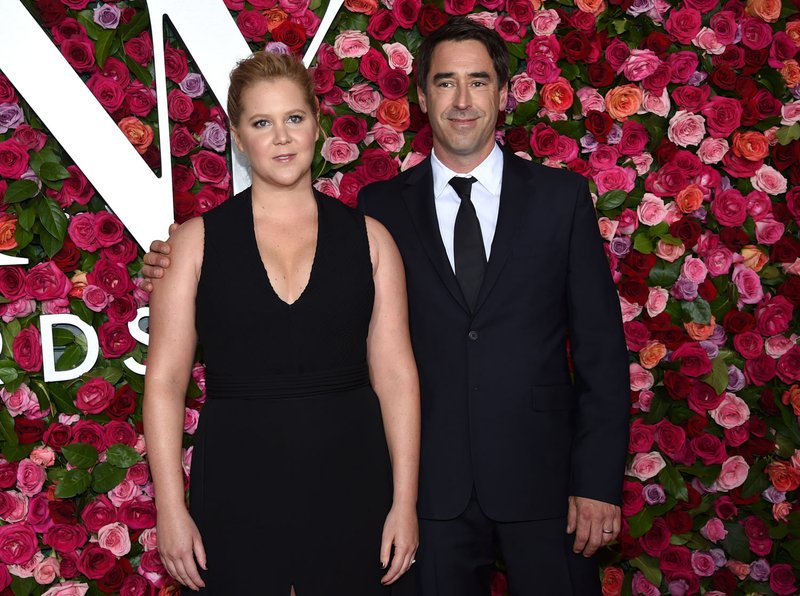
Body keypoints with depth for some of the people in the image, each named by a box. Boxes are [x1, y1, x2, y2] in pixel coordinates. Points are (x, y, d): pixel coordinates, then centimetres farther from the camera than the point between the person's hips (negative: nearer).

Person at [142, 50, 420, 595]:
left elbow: (395, 374, 0)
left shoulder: (367, 237, 2)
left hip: (349, 484, 1)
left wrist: (405, 501, -3)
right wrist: (171, 509, -6)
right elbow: (166, 380, -2)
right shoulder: (197, 241, 0)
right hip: (238, 489, -1)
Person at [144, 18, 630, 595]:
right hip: (433, 482, 1)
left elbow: (601, 347, -1)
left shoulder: (562, 196, 0)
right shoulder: (382, 206, 2)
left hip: (543, 477, 0)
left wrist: (599, 482, -6)